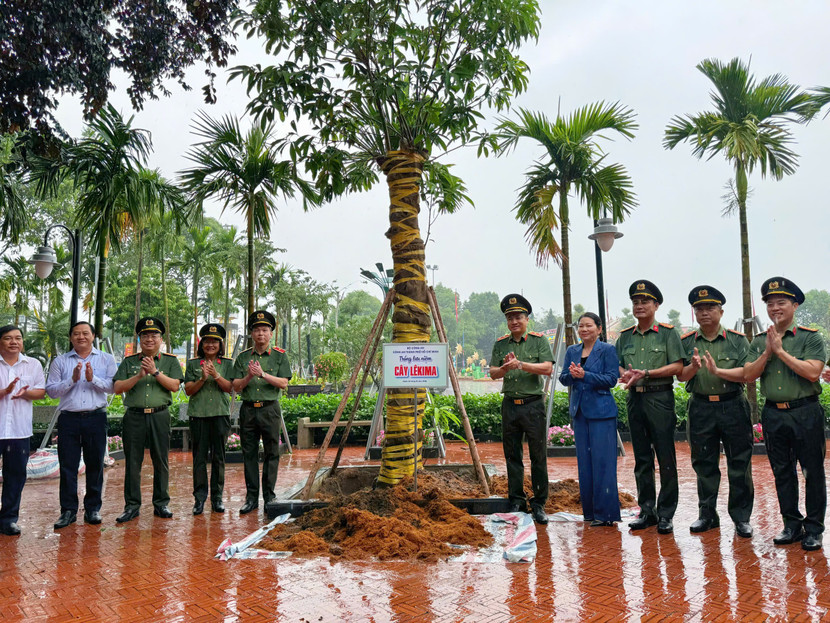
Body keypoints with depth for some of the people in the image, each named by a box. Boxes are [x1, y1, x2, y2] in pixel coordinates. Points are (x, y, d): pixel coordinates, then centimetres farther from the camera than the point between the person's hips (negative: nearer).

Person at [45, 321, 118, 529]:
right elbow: (51, 390, 2)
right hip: (68, 418, 1)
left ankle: (93, 509, 15)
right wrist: (72, 380, -11)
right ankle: (68, 510, 12)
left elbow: (113, 387, -3)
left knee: (95, 465, 5)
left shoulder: (106, 359, 7)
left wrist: (93, 379, -16)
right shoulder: (60, 361, 10)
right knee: (67, 466, 2)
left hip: (96, 418, -1)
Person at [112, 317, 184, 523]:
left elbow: (174, 386, -4)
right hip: (134, 416, 1)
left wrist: (155, 372, -13)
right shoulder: (129, 362, 11)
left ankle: (161, 504, 15)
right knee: (133, 462, 3)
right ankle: (132, 506, 12)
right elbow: (117, 388, 2)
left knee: (160, 461, 4)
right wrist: (139, 376, -11)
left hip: (160, 415, -1)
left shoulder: (170, 361, 9)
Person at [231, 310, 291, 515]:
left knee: (271, 454, 3)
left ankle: (269, 496, 13)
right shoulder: (243, 357, 9)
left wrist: (263, 374, -18)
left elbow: (283, 383, -6)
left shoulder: (280, 356, 4)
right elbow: (236, 386, 4)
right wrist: (248, 377, -15)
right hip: (248, 410, 2)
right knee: (249, 454, 5)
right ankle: (251, 498, 13)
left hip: (269, 409, -2)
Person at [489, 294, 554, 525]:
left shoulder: (539, 340, 2)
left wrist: (521, 364, -20)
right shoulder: (500, 344, 11)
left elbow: (548, 368, -9)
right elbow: (493, 373, 4)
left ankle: (539, 504, 10)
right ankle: (516, 503, 18)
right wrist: (505, 368, -17)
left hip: (533, 404, -3)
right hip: (510, 404, 3)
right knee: (512, 455, 7)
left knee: (538, 456, 0)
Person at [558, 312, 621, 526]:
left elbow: (611, 379, -11)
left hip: (601, 412, -5)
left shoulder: (607, 350, -3)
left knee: (602, 460, -5)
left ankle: (605, 512, 3)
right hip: (579, 411, 6)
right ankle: (589, 510, 19)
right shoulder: (572, 351, 12)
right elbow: (563, 379, 7)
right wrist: (571, 374, -15)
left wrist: (584, 375, -21)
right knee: (584, 460, 9)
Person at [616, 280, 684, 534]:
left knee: (666, 458, -1)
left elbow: (678, 366, -7)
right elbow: (618, 365, 17)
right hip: (634, 399, 5)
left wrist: (646, 374, -16)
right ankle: (647, 511, 19)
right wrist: (625, 375, -6)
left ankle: (666, 514, 8)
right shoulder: (625, 336, 13)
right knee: (641, 458, 9)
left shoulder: (668, 332, 0)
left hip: (660, 399, -4)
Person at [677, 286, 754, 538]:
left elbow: (747, 373, -8)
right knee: (704, 464, 9)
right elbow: (680, 376, -1)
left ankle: (741, 517, 17)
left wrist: (718, 370, -22)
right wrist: (693, 367, -21)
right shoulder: (687, 342, 6)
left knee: (739, 465, 4)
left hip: (733, 407, -1)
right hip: (700, 408, 1)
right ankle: (707, 515, 22)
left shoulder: (738, 340, 2)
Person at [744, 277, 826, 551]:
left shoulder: (810, 337, -4)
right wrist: (768, 352, -11)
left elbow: (812, 372, -17)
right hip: (773, 414, 4)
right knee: (782, 473, 11)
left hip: (805, 413, -4)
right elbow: (748, 376, 0)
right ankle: (792, 525, 24)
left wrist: (781, 351, -15)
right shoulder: (759, 341, 8)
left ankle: (813, 529, 16)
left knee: (813, 472, 4)